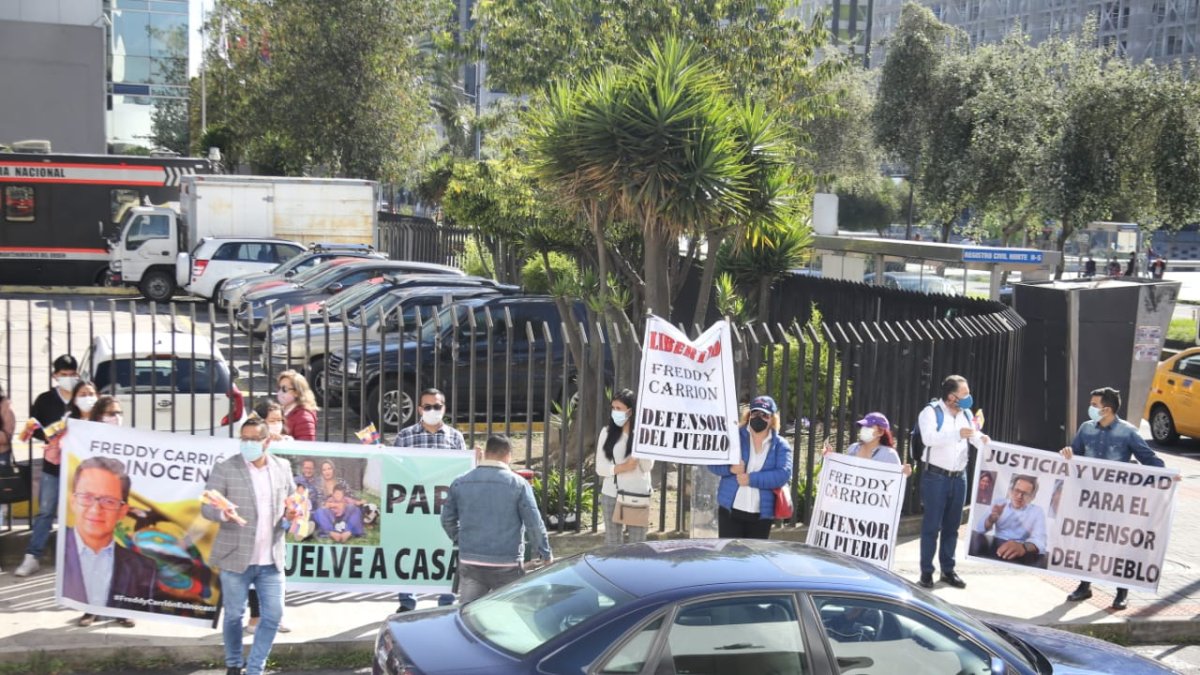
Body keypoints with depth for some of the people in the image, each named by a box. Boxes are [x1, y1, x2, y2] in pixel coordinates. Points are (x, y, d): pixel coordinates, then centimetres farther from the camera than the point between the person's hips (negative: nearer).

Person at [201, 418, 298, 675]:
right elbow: (206, 507, -7)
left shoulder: (283, 467, 6)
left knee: (273, 615, 2)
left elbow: (292, 500, 17)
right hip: (236, 558, -3)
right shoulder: (225, 468, -6)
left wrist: (290, 512, -7)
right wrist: (222, 513, -29)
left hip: (271, 559, 3)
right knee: (234, 615, 7)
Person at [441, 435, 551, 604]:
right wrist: (545, 553, 6)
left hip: (470, 563, 3)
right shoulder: (518, 484, -7)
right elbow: (535, 523, -6)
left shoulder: (460, 483, 3)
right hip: (507, 565, -3)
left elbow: (447, 519, 10)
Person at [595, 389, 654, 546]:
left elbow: (647, 466, -9)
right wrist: (623, 467, -15)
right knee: (612, 544, 7)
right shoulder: (607, 432, 2)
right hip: (611, 496, 1)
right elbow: (600, 468, -1)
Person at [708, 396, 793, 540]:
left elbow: (783, 474, -12)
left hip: (762, 514, 1)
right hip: (730, 510, 0)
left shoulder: (780, 445, 3)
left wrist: (751, 479, -19)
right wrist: (730, 468, -19)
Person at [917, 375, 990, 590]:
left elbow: (976, 438, 9)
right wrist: (958, 434, -33)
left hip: (959, 477, 6)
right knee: (932, 524, -3)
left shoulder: (966, 414, 11)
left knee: (952, 525, 11)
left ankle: (948, 570, 20)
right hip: (935, 476, -6)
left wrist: (983, 440, -15)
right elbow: (928, 437, -25)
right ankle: (926, 571, 3)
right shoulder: (931, 412, -10)